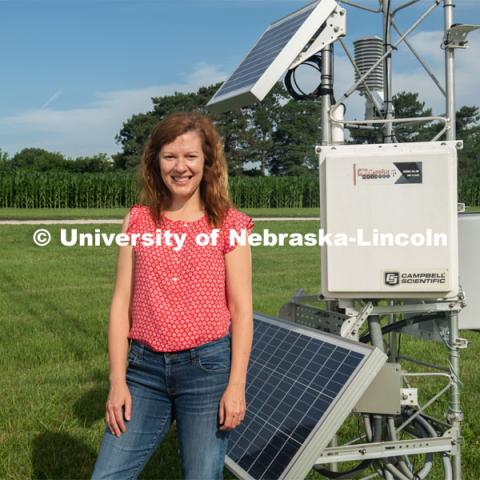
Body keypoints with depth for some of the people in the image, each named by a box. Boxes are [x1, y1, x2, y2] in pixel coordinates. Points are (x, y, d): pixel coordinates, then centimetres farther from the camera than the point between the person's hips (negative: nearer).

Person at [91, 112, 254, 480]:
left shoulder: (228, 224, -1)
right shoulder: (138, 221, 6)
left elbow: (241, 309, -1)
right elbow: (122, 302, 5)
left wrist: (236, 385, -7)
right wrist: (117, 381, 1)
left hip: (208, 366, -2)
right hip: (145, 367, 2)